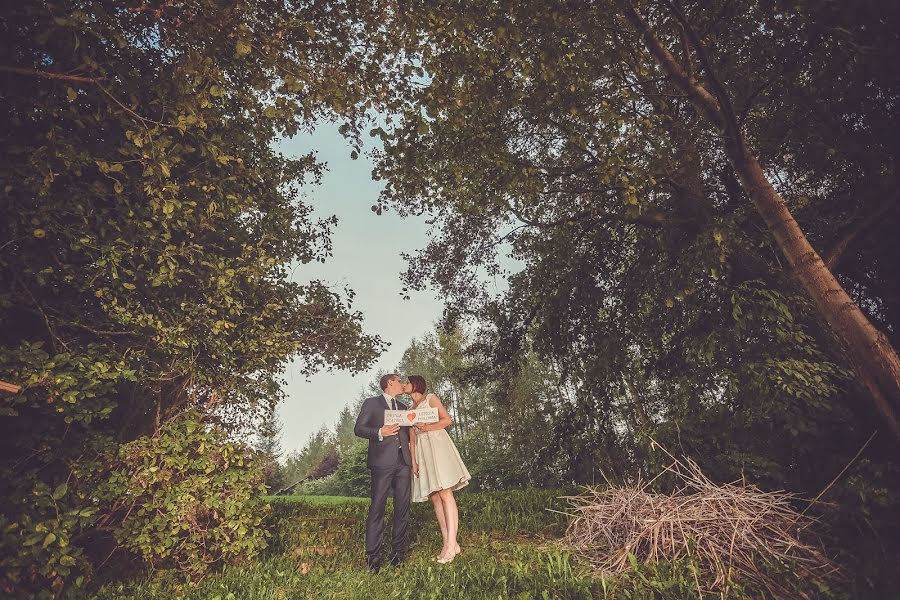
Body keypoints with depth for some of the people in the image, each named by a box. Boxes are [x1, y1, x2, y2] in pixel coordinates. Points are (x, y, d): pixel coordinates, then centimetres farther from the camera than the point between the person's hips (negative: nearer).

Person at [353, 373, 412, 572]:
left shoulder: (402, 407, 22)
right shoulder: (371, 403, 5)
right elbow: (358, 428, -2)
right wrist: (380, 432, -16)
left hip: (403, 461, 5)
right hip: (383, 461, -5)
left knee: (402, 507, 6)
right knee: (377, 507, -3)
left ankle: (399, 551, 16)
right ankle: (372, 555, 6)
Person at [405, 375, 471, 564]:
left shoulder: (431, 399, 6)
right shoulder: (410, 410, 22)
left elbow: (447, 420, -2)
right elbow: (412, 437, 15)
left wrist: (427, 427, -15)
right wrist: (413, 461, 5)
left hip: (437, 445, -6)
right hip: (422, 451, 6)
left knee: (445, 494, -12)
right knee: (435, 498, 1)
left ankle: (451, 544, -13)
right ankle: (449, 545, 5)